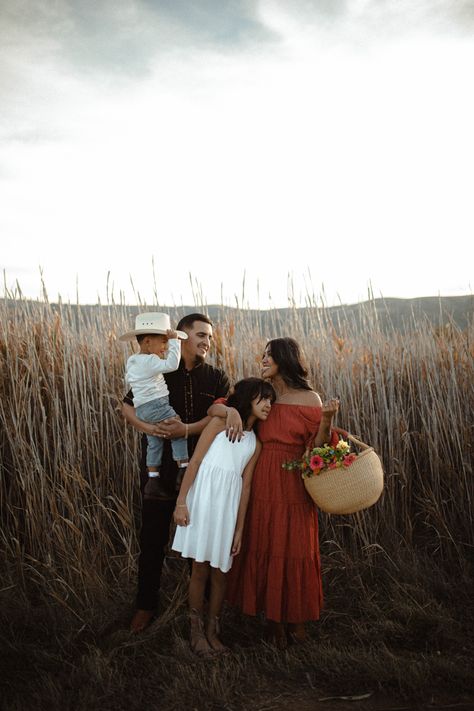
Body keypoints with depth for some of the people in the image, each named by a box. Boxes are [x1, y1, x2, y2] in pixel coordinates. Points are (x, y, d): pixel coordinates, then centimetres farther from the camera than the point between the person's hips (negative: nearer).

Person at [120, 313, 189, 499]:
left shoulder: (131, 361, 14)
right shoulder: (150, 361, -15)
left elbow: (128, 381, 28)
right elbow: (172, 364, -26)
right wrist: (174, 341, -19)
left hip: (141, 409, 9)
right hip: (156, 405, -9)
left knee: (154, 443, 14)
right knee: (178, 431, -3)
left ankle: (153, 480, 17)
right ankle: (184, 469, -6)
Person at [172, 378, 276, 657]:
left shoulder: (255, 443, 13)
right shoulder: (220, 422, 0)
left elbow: (246, 486, 10)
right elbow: (195, 461, -5)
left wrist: (239, 530, 6)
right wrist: (181, 502, -11)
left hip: (229, 504, 4)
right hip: (204, 497, -4)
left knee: (220, 571, 9)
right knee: (201, 569, 3)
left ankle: (212, 632, 24)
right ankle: (197, 633, 19)